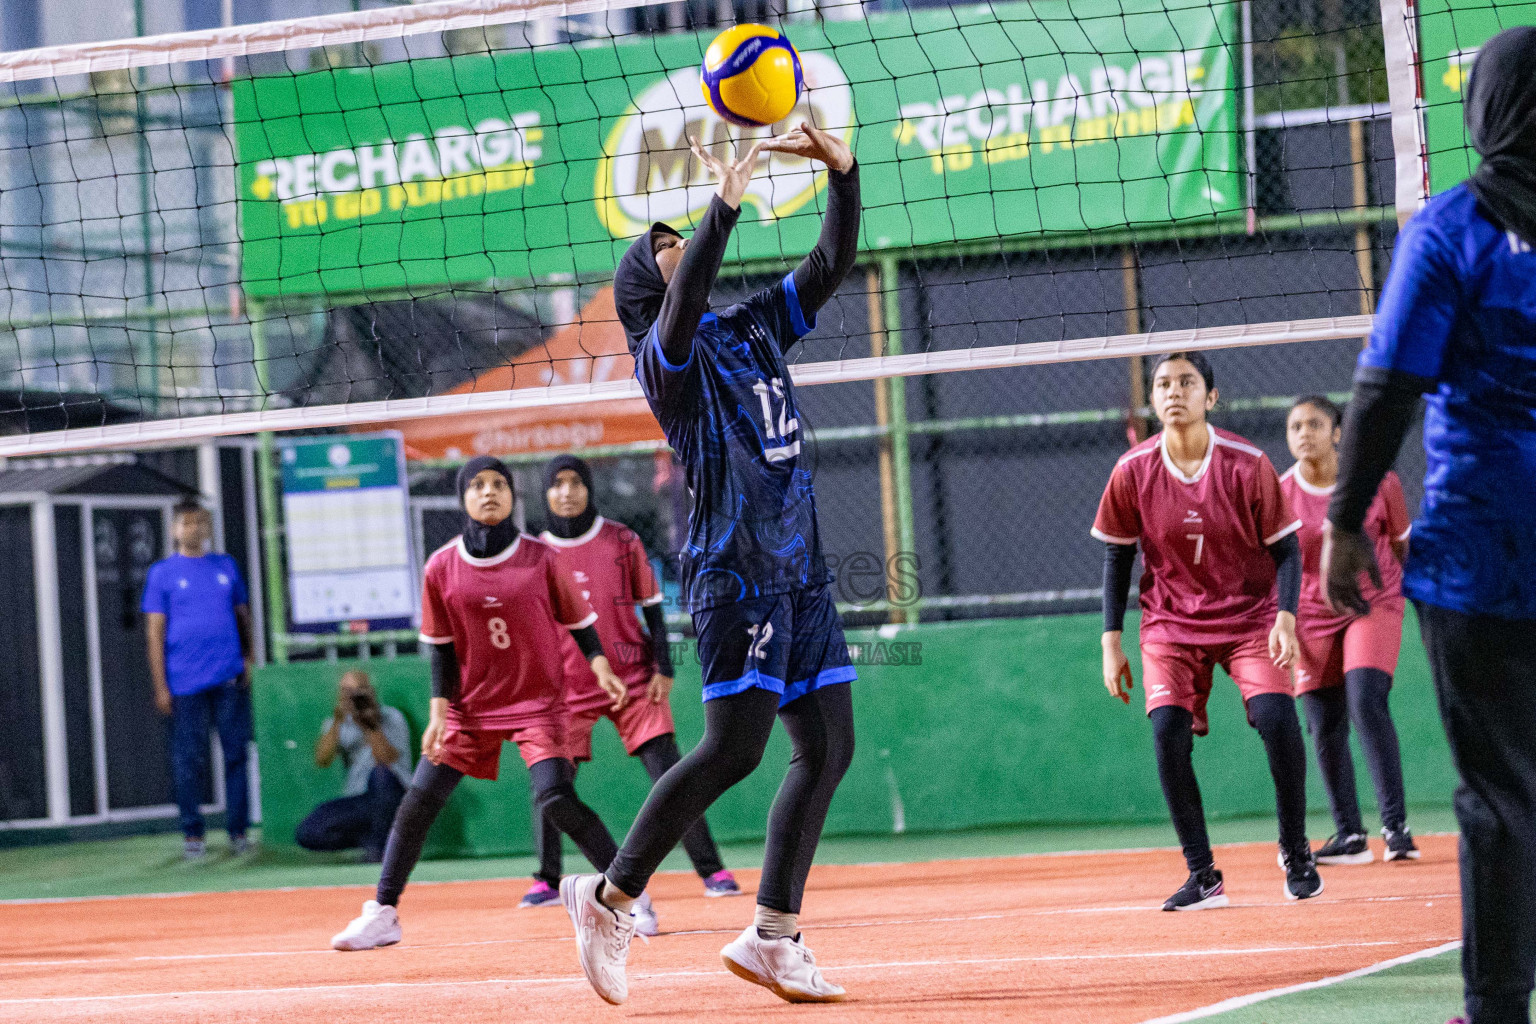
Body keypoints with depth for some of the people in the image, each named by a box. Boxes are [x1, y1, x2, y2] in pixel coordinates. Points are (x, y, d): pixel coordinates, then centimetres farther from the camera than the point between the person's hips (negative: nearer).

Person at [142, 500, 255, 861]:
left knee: (236, 753, 1)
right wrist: (160, 686, -4)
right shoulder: (163, 572, 4)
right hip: (185, 680, -2)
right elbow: (155, 630, 1)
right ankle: (192, 834, 8)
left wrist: (249, 659, 5)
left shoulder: (225, 566, 13)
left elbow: (243, 615, 17)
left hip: (230, 678, 2)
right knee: (189, 759, 0)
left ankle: (238, 831, 7)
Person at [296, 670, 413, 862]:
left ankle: (379, 846, -23)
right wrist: (337, 723, -20)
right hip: (357, 801, 3)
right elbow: (322, 760, -10)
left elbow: (386, 760, -17)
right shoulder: (338, 723, 10)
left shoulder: (391, 718, 0)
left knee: (381, 774, -39)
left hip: (393, 797, -3)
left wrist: (369, 725, -25)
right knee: (307, 835, -18)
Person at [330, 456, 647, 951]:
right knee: (419, 799, -3)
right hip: (472, 706, 3)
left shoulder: (540, 557, -5)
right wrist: (439, 712, -5)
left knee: (556, 798, -21)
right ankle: (383, 914, 8)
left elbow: (579, 621, 3)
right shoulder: (442, 567, -2)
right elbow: (443, 649, 3)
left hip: (538, 701, -3)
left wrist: (599, 664, -14)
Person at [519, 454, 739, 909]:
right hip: (567, 687, 1)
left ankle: (712, 871, -6)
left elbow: (652, 608, 4)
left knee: (670, 777, -8)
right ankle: (547, 882, 11)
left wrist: (663, 669, -5)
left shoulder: (622, 541, 0)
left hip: (634, 679, -1)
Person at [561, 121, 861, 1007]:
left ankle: (773, 936, 10)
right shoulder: (666, 357, -4)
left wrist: (843, 171, 2)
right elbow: (684, 301, -26)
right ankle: (611, 899, -3)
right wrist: (726, 206, -35)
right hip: (736, 572, -8)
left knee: (829, 748, 5)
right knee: (734, 749, -14)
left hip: (802, 574, 8)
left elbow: (834, 262, 15)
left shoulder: (756, 330, 17)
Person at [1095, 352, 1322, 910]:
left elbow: (1285, 547, -4)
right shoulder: (1133, 471, -6)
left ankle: (1295, 851, 0)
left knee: (1276, 716, -22)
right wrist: (1112, 641, 0)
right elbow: (1117, 556, 4)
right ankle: (1203, 876, -7)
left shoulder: (1247, 464, -11)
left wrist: (1285, 616, -19)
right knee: (1168, 728, -19)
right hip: (1171, 622, 1)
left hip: (1249, 614, -1)